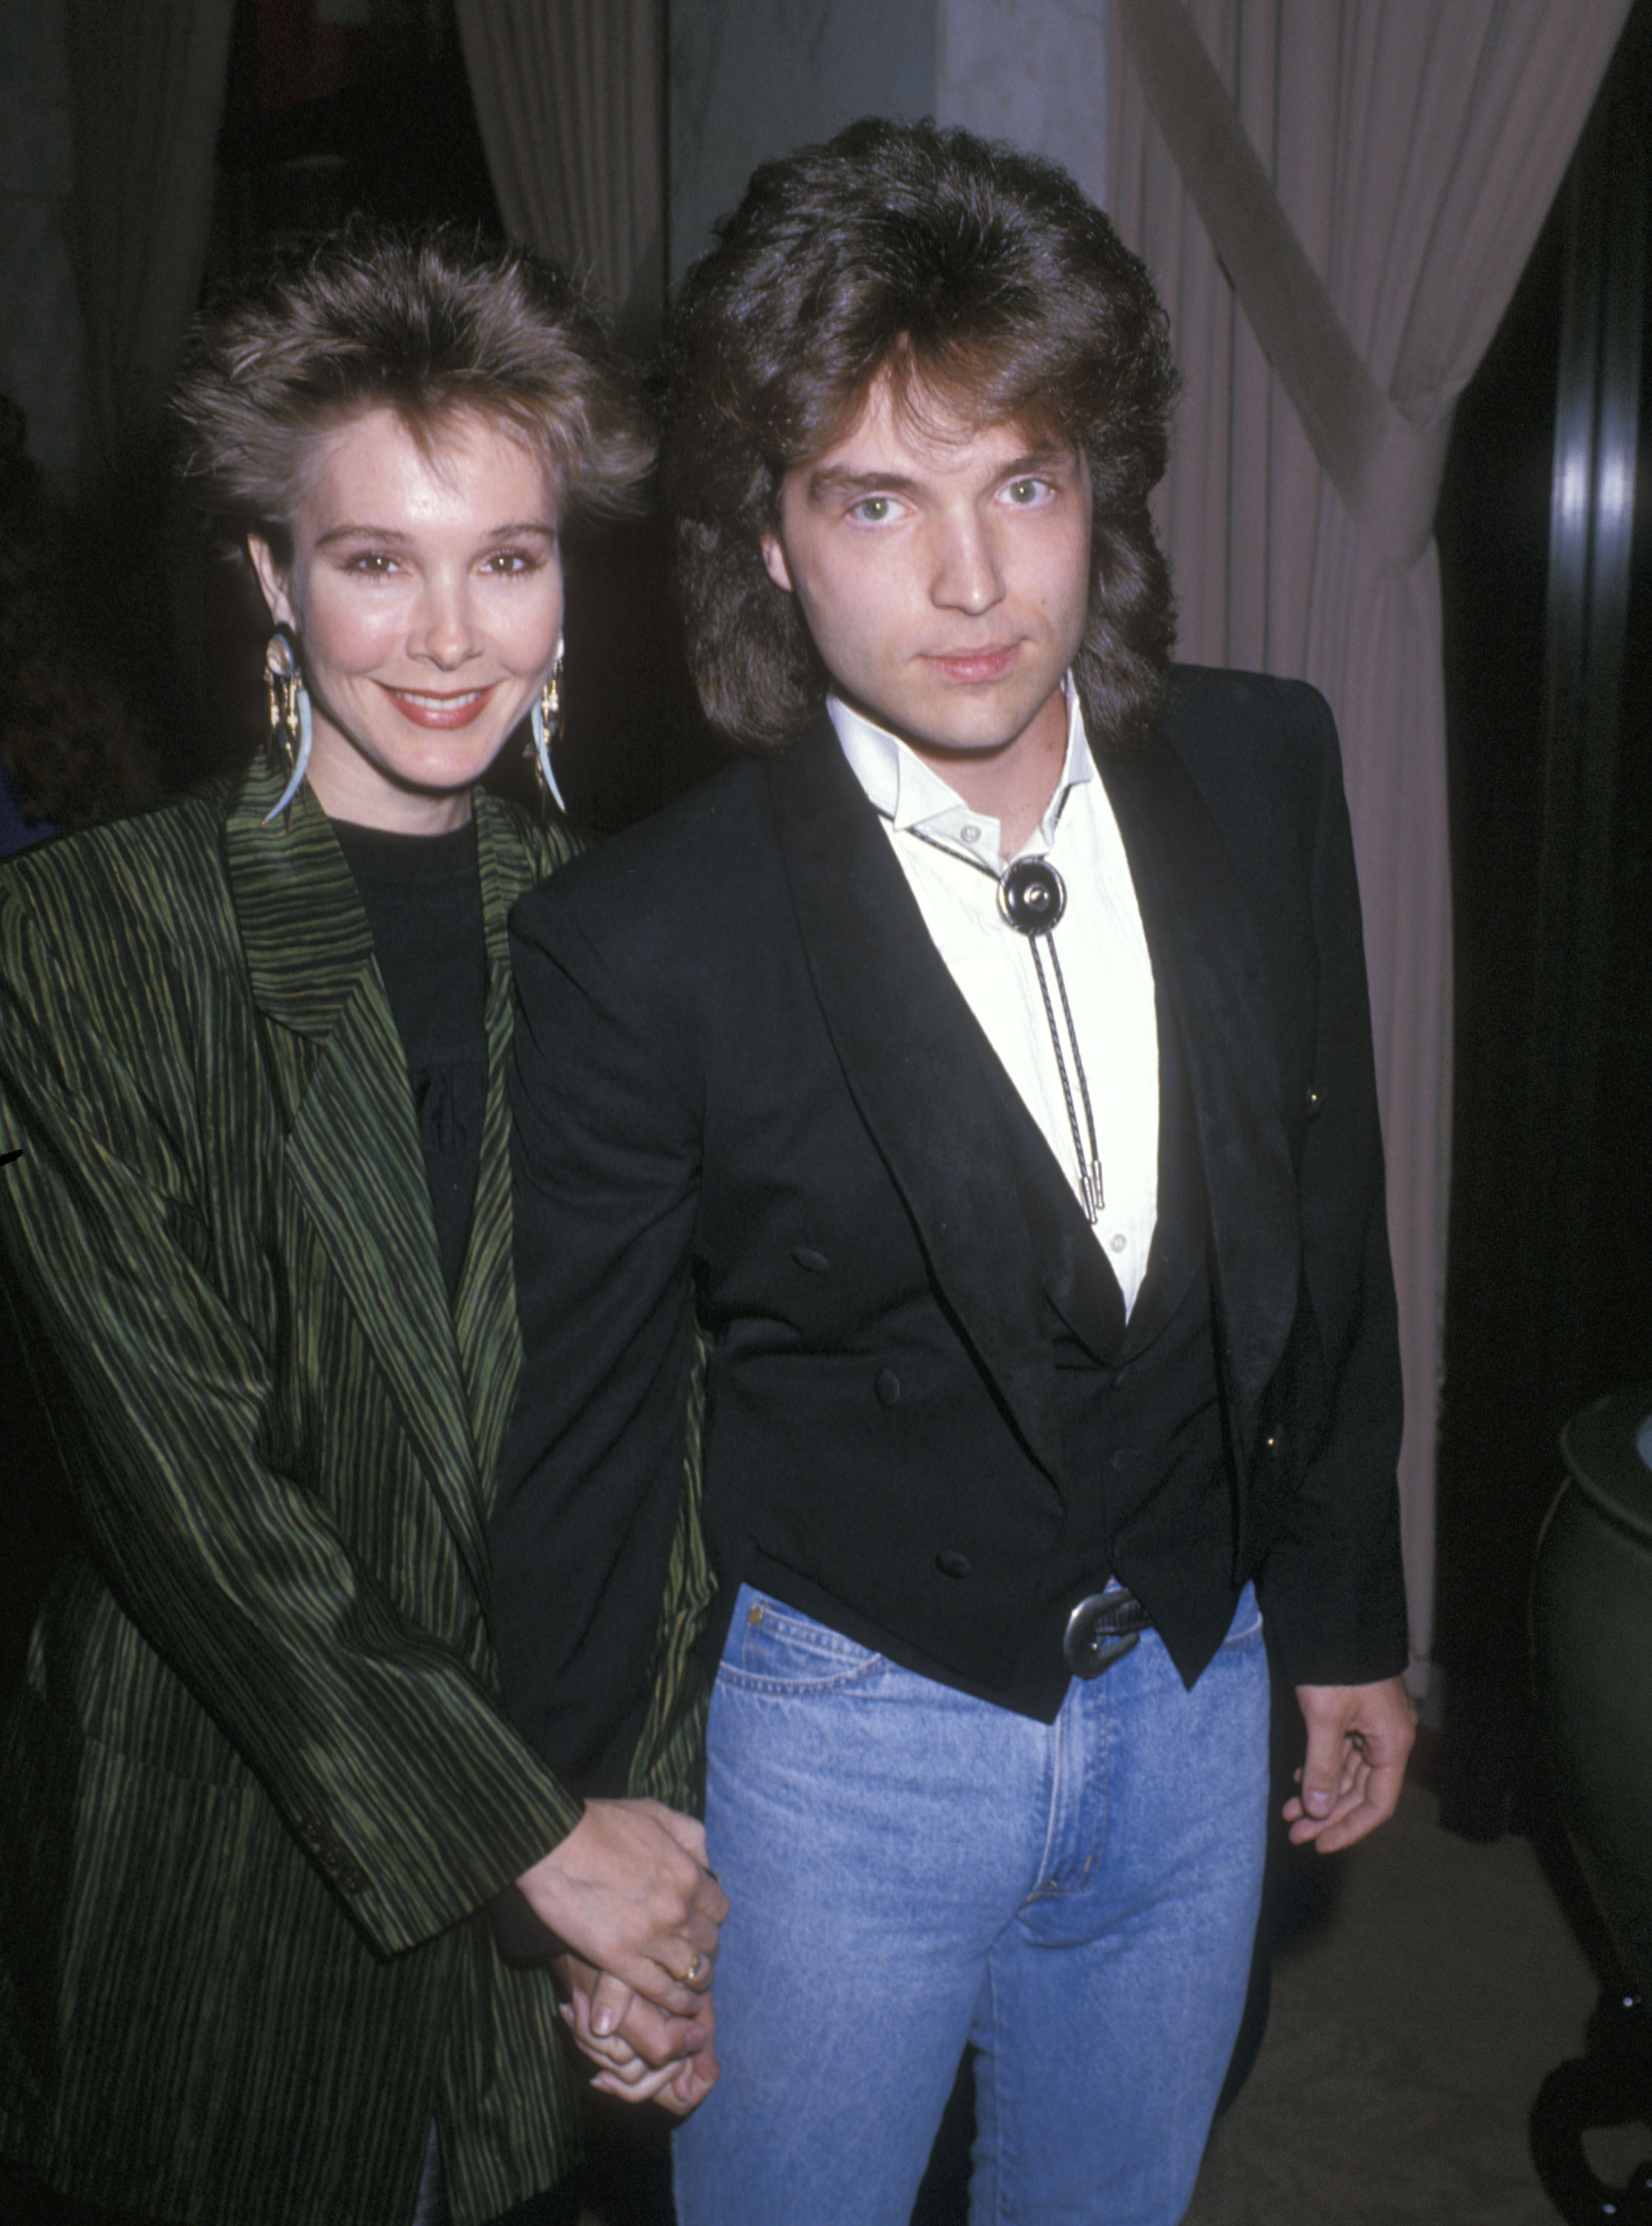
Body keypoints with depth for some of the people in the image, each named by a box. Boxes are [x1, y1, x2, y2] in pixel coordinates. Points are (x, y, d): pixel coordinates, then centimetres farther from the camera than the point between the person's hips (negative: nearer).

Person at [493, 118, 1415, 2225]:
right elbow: (585, 1434, -9)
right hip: (847, 1736, -3)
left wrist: (1345, 1616, 11)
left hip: (1193, 1700, 4)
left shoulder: (1264, 775, -8)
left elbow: (1321, 1215, 4)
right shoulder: (636, 942, -19)